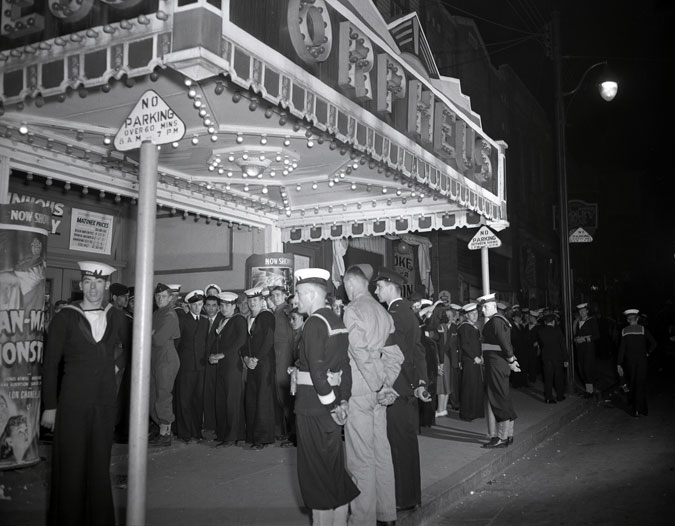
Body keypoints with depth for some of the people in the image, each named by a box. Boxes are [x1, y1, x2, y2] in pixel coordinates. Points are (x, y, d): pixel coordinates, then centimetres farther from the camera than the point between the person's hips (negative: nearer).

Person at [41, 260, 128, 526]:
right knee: (71, 467, 2)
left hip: (105, 403, 3)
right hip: (73, 403, -3)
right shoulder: (65, 318, -4)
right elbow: (50, 364, -3)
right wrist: (49, 406, -6)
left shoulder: (116, 317, 5)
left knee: (100, 466, 10)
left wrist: (115, 365, 6)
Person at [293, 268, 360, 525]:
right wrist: (342, 400, 8)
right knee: (335, 467, 16)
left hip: (313, 405, -9)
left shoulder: (314, 323, -16)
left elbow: (317, 369, -22)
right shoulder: (337, 321, 11)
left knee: (315, 469, 2)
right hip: (332, 403, 9)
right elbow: (345, 364, 11)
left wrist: (331, 404, -16)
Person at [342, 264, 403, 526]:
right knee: (381, 450, 14)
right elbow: (395, 354, 8)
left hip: (359, 389, -7)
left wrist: (379, 386, -12)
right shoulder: (382, 310, 9)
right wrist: (386, 384, 3)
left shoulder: (352, 310, -13)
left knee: (360, 456, 1)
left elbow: (361, 354, -20)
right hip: (377, 391, 7)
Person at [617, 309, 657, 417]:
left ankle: (634, 409, 19)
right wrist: (648, 353, 2)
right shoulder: (643, 329, -6)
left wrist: (619, 364, -6)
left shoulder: (624, 331, -4)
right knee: (641, 385, 7)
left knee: (632, 384, 14)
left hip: (629, 362, 1)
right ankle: (641, 409, 9)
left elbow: (622, 348, -7)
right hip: (642, 360, -1)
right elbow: (653, 343, -15)